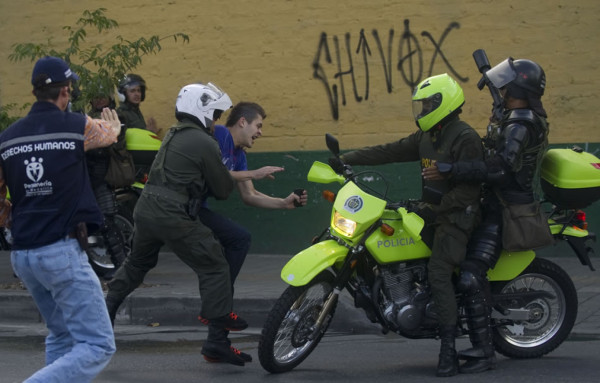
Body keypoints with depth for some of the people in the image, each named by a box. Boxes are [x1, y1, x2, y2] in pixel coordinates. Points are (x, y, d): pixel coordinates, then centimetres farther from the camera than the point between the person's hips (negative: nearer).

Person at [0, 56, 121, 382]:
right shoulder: (78, 126, -2)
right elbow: (110, 134, 22)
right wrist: (113, 125, 46)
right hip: (62, 251, -6)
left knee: (61, 337, 23)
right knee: (97, 346, -6)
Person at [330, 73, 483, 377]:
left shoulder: (465, 138, -15)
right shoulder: (427, 137, 13)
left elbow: (469, 189, -20)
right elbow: (391, 152, 12)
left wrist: (436, 210, -24)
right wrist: (347, 159, 6)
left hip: (456, 215, -10)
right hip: (432, 211, 10)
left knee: (439, 272, -23)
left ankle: (448, 352, -25)